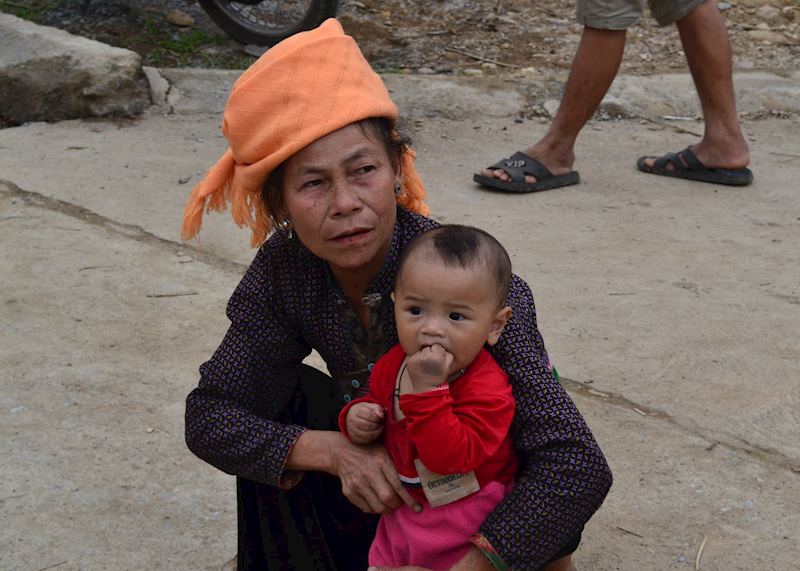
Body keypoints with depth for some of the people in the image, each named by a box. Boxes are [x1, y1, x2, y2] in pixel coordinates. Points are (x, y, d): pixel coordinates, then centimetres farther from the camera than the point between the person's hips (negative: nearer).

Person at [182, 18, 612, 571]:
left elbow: (579, 466, -37)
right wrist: (333, 450, -32)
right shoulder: (285, 267, -18)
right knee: (273, 392, -19)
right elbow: (207, 416, -15)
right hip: (377, 475, 3)